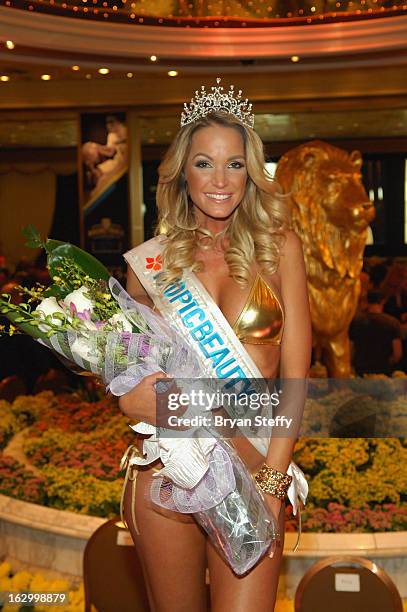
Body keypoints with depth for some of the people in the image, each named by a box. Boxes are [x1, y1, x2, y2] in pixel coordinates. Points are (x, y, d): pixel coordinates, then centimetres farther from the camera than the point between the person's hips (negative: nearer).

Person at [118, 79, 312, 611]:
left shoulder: (278, 247, 0)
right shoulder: (152, 259, 3)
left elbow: (295, 373, -3)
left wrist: (273, 477, -10)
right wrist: (129, 400, -12)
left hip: (254, 467, -1)